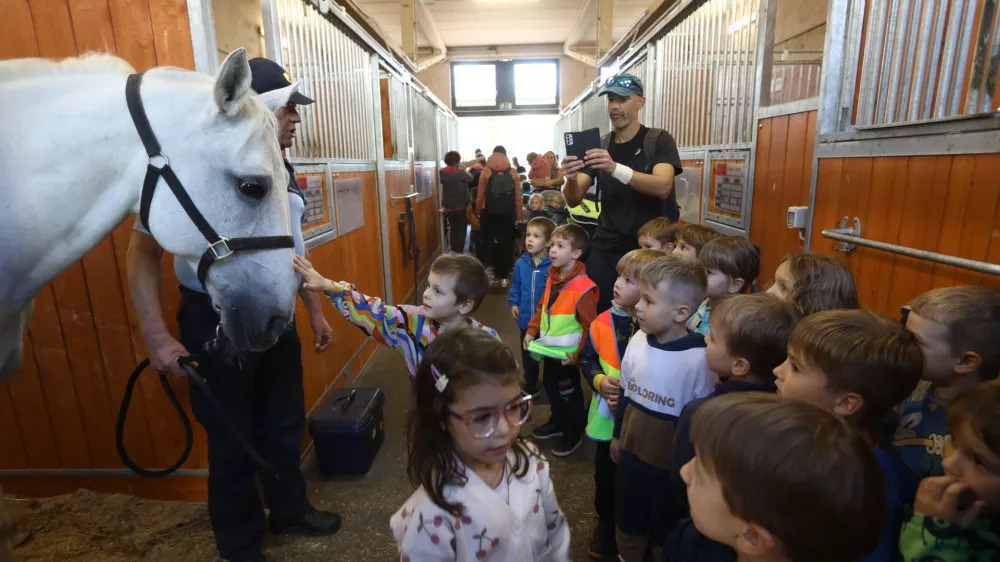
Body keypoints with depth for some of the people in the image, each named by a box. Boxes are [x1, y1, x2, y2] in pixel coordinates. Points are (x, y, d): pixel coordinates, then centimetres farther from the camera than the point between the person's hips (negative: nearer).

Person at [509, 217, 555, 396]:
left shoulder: (554, 266, -19)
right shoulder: (521, 263, -5)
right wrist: (513, 303, -5)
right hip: (526, 319, 4)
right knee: (527, 354, 21)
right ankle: (530, 385, 42)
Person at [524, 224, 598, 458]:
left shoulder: (583, 287, -24)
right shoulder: (552, 278, 2)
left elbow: (589, 326, -22)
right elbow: (542, 308, 13)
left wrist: (577, 354, -22)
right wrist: (531, 331, 4)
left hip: (566, 354, -8)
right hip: (548, 350, 8)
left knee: (569, 393, 11)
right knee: (551, 388, 24)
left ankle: (574, 433, 32)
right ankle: (558, 422, 46)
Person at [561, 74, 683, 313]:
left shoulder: (658, 140, -3)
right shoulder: (599, 146, 6)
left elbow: (663, 187, -22)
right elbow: (574, 200, -2)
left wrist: (615, 169, -36)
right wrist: (571, 179, -26)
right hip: (606, 249, 3)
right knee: (597, 314, -1)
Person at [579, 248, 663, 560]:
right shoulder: (603, 322, -9)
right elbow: (586, 358, 4)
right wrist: (599, 381, -13)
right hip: (607, 415, 4)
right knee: (606, 475, 21)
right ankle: (605, 525, 45)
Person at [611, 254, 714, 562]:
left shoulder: (699, 358, -25)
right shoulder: (638, 341, -7)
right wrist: (617, 435, 14)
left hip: (672, 463, -5)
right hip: (632, 452, 5)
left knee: (665, 531, 20)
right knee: (628, 524, 24)